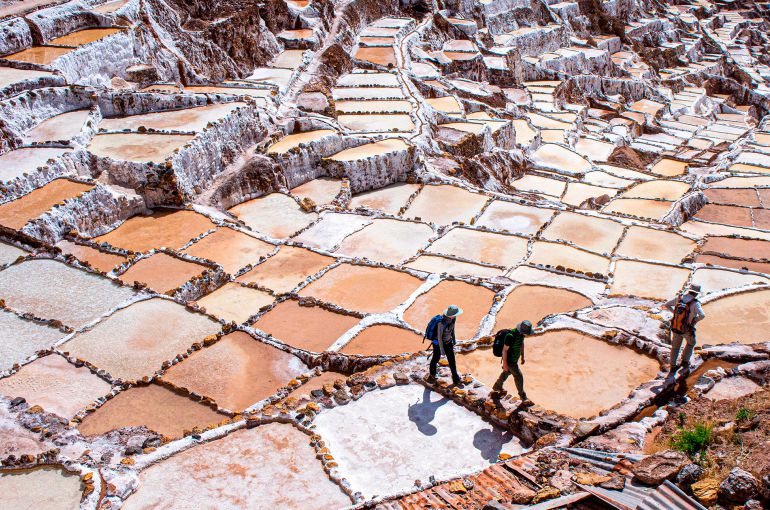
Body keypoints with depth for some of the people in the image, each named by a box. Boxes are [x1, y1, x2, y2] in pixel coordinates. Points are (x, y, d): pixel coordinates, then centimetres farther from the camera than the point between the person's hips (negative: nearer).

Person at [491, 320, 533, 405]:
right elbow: (504, 350, -26)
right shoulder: (511, 336, -35)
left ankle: (497, 388, 49)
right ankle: (524, 398, 10)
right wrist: (505, 364, -20)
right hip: (509, 361, -9)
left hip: (515, 359, 9)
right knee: (519, 377, -3)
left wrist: (522, 356, 15)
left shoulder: (521, 333, -9)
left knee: (507, 373, 27)